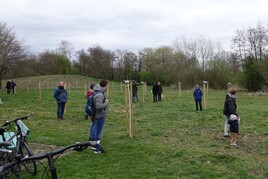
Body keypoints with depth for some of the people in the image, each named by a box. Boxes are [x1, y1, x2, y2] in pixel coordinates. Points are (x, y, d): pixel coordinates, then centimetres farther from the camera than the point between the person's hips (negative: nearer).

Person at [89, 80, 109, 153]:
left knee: (94, 130, 19)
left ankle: (94, 145, 34)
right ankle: (97, 149, 6)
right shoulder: (100, 95, -24)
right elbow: (99, 107, -30)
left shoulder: (98, 92, 5)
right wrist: (106, 103, -16)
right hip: (100, 116, -10)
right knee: (98, 132, -2)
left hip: (96, 115, 10)